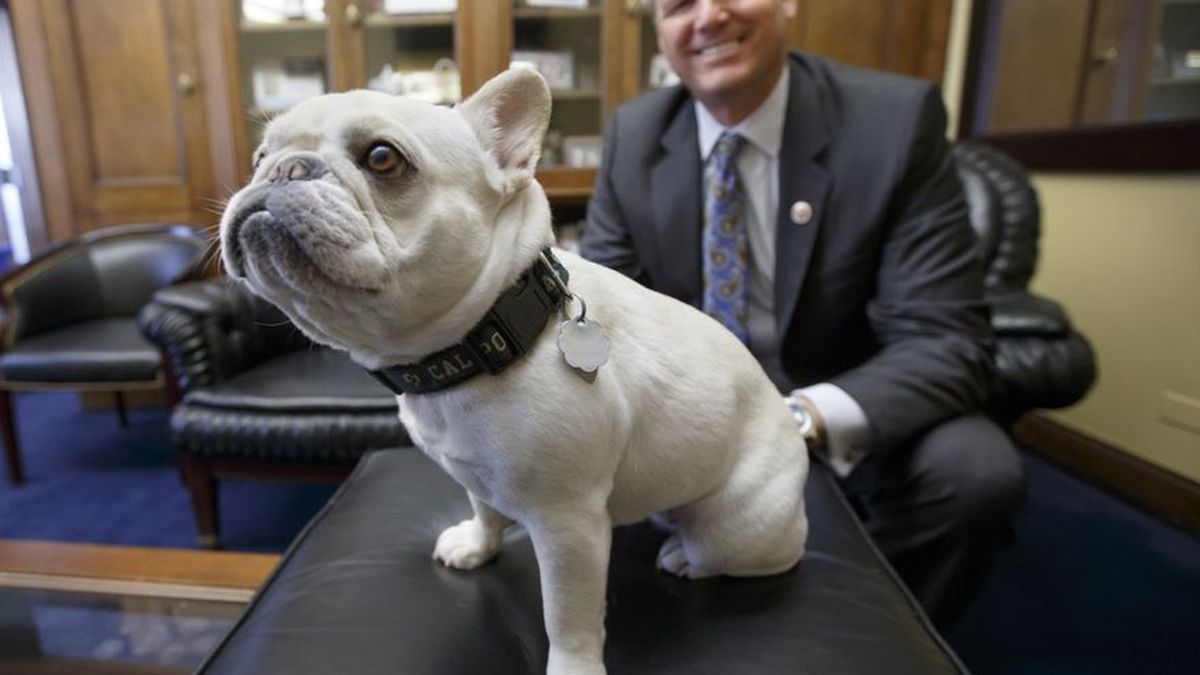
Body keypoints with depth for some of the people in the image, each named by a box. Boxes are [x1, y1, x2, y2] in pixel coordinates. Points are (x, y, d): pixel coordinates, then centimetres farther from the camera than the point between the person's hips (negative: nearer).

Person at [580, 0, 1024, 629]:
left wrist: (804, 418, -39)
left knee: (974, 470, -28)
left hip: (846, 423, -1)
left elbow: (945, 341, -20)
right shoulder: (633, 134, -6)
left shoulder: (896, 118, -15)